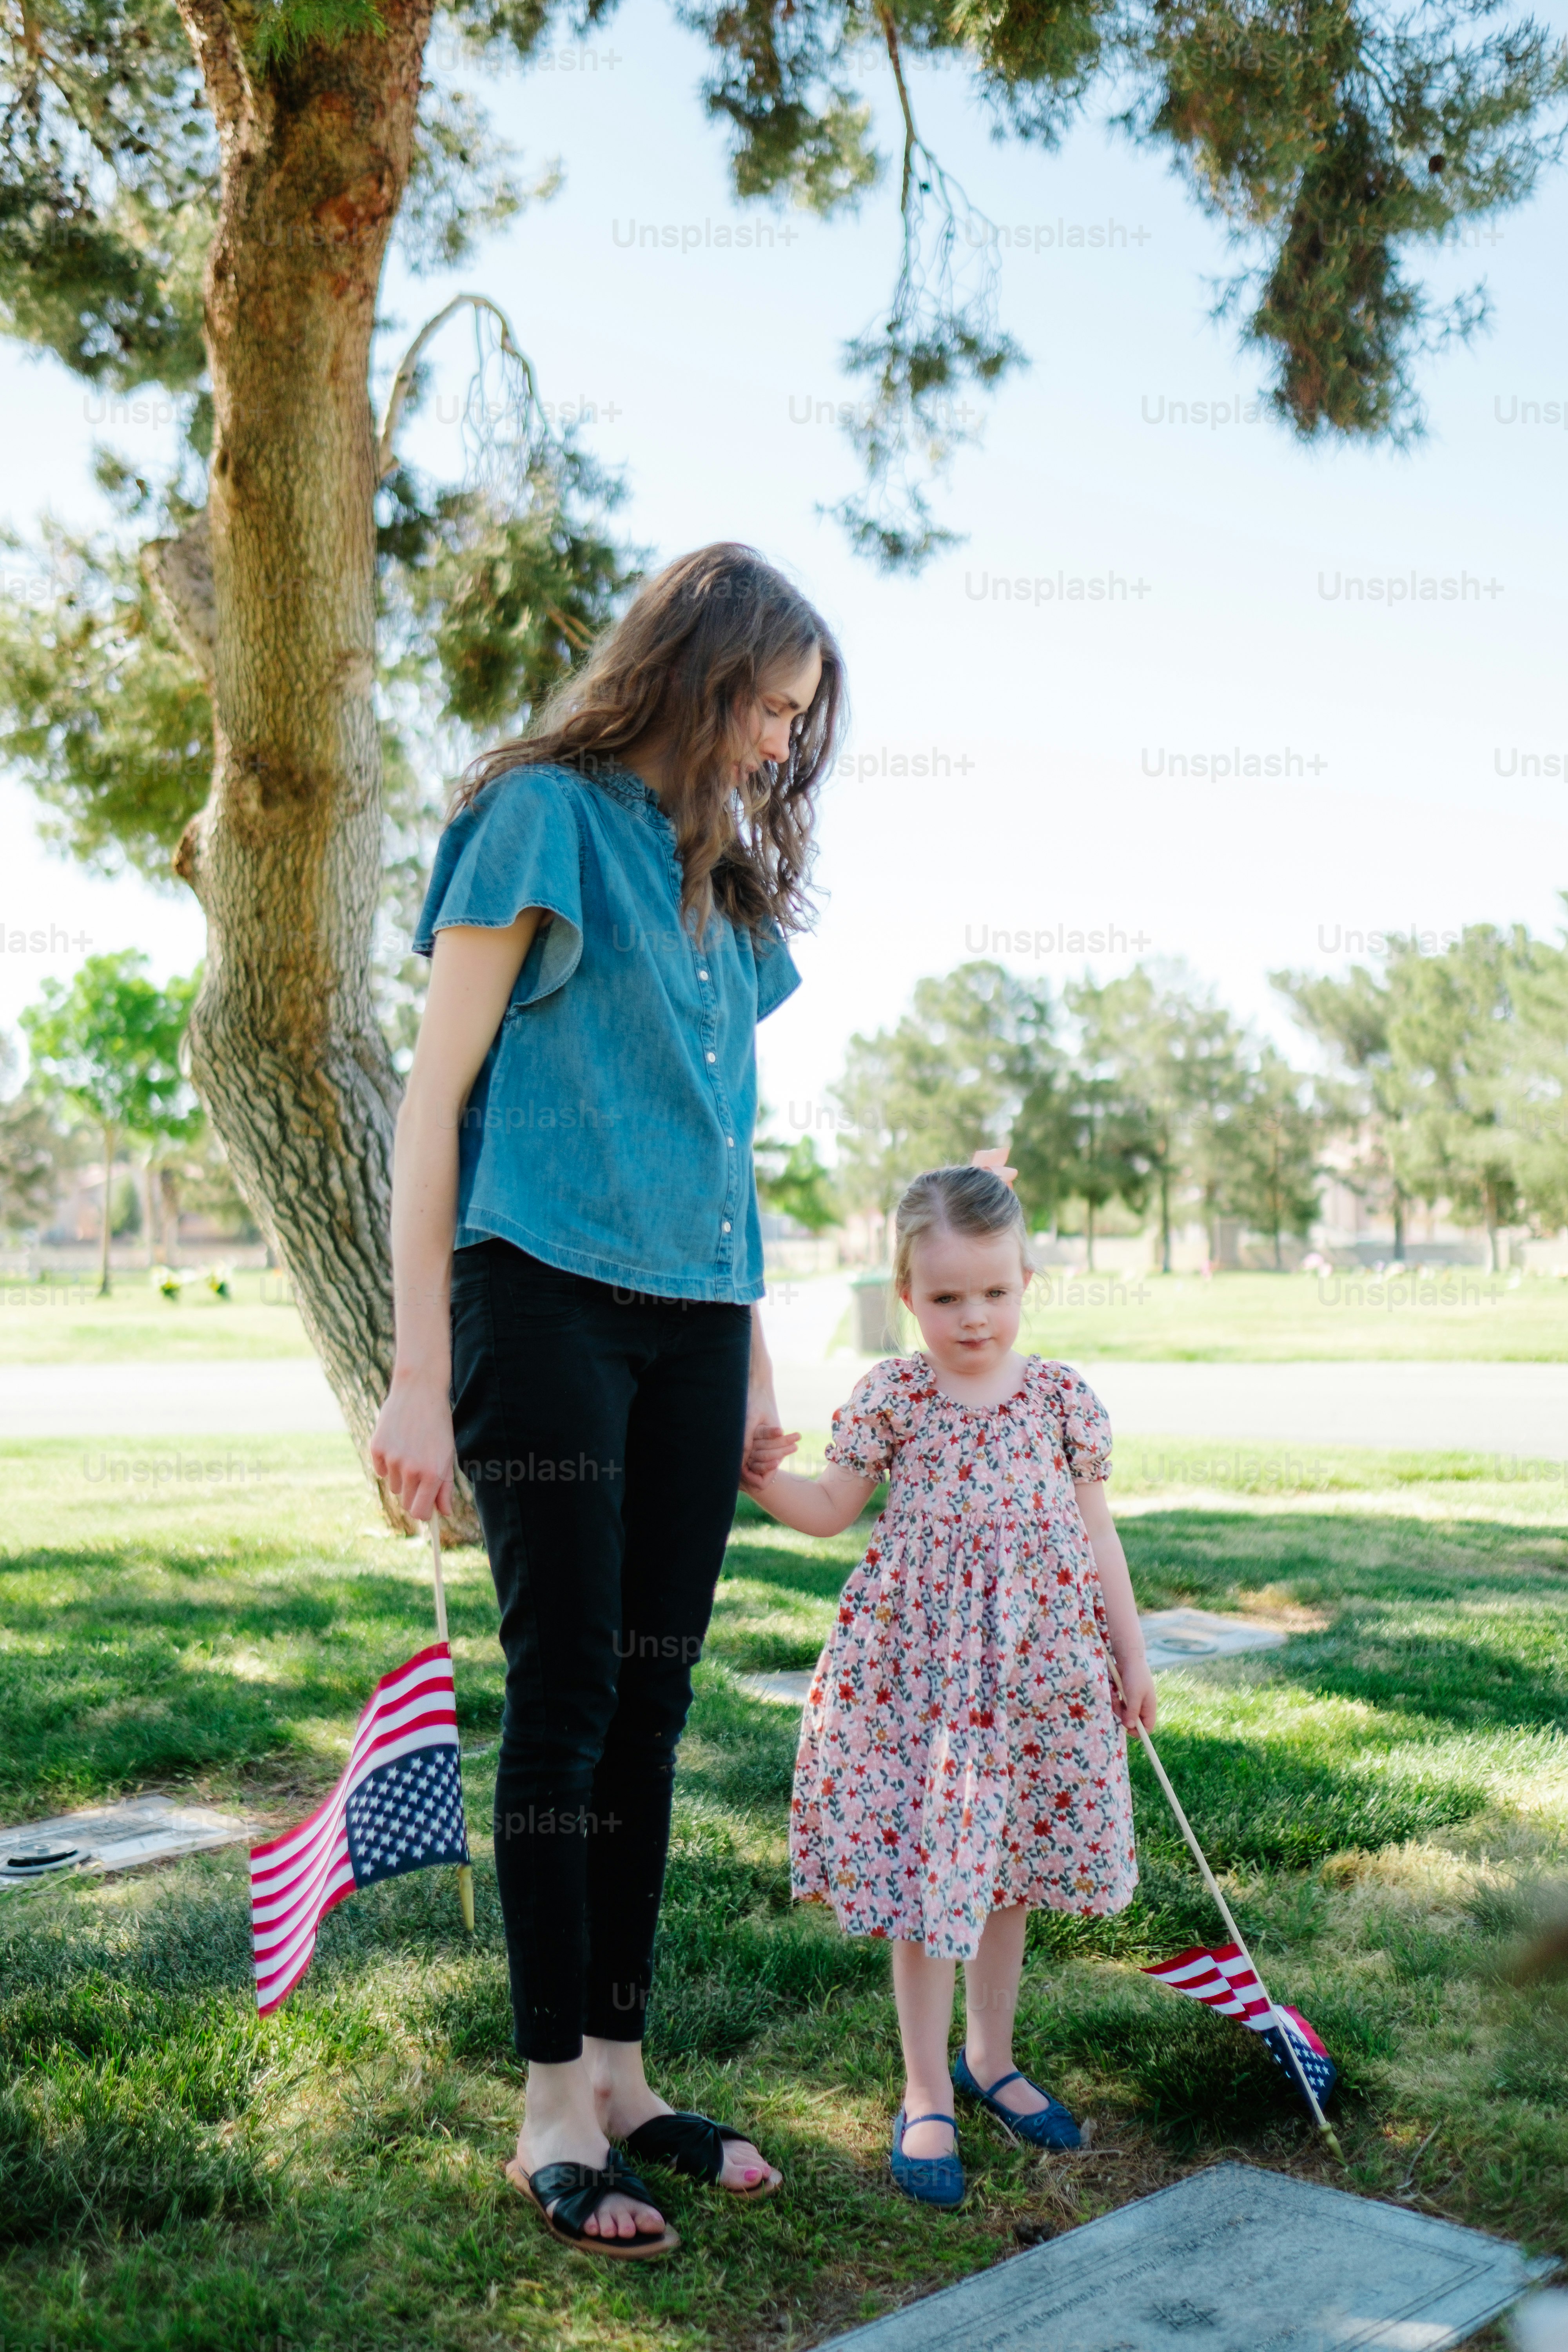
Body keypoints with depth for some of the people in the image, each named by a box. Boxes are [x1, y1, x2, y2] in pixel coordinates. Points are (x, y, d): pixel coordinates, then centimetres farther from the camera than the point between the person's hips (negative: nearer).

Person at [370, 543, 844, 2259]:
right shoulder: (543, 816, -3)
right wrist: (420, 1374, -11)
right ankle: (554, 2112, 9)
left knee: (651, 1700, 8)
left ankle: (620, 2074, 20)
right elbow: (434, 1102, -6)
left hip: (693, 1318, 7)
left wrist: (756, 1353, 19)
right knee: (565, 1695, -3)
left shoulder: (725, 872, 18)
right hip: (547, 1297, -7)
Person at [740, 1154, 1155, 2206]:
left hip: (1038, 1665, 2)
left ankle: (990, 2058, 35)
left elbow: (1095, 1531, 8)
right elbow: (831, 1510, 5)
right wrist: (768, 1476, -14)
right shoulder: (892, 1395, -3)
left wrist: (1132, 1652, 10)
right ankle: (926, 2097, 14)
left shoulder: (1063, 1396, 1)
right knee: (926, 1872, 0)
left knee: (1008, 1869, 15)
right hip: (917, 1664, -2)